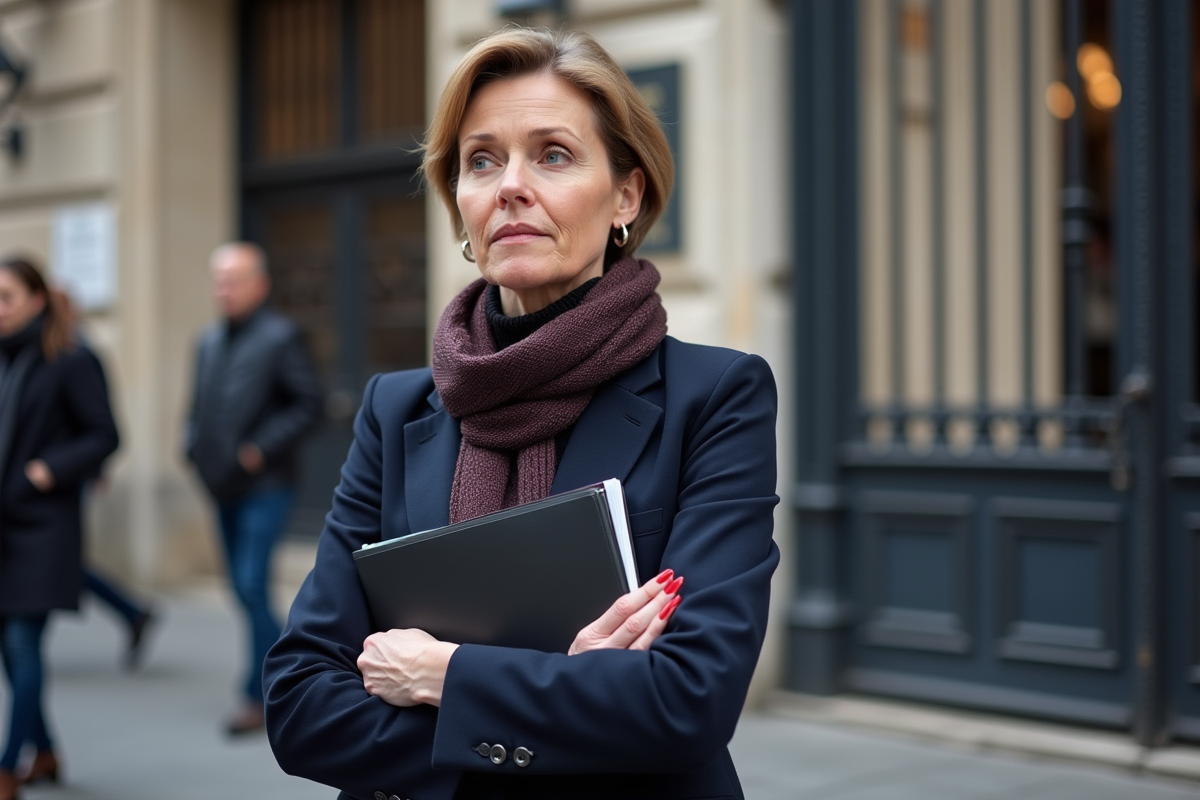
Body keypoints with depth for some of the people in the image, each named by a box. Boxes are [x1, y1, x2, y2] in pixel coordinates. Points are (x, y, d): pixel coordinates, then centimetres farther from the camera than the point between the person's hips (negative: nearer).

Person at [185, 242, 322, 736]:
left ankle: (258, 695, -4)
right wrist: (195, 447, 5)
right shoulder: (209, 342, 15)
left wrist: (261, 449, -18)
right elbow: (198, 405, 23)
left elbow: (309, 406, -11)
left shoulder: (281, 338, -7)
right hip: (225, 488, 7)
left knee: (251, 585, -11)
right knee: (245, 588, 11)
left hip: (265, 486, -7)